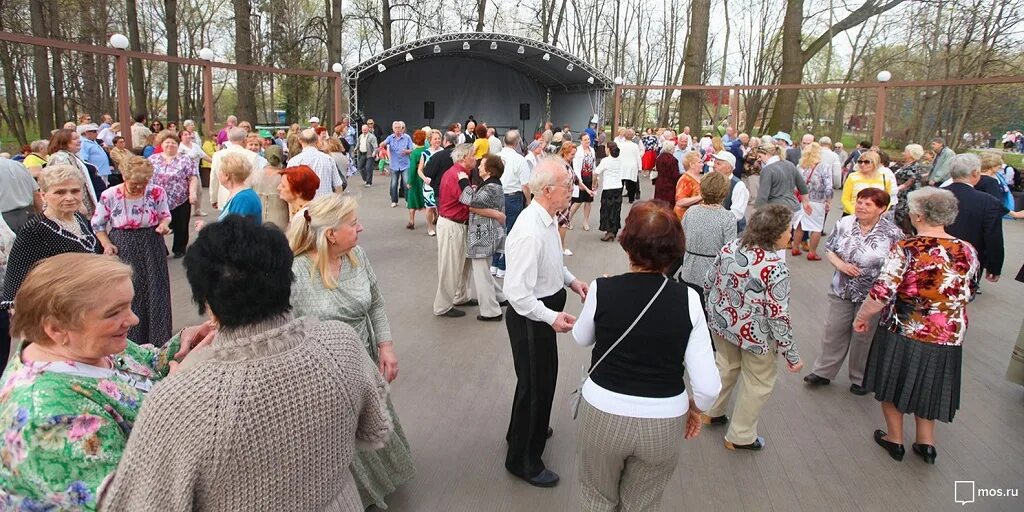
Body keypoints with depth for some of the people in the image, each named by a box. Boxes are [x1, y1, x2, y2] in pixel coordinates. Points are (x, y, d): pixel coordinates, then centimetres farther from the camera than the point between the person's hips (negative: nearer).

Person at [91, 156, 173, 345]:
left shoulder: (157, 193, -9)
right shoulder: (109, 196, -10)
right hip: (123, 250, -1)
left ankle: (159, 342, 20)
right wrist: (106, 244, -9)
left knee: (155, 293, 5)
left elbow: (165, 216, 7)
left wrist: (164, 224, -16)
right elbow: (97, 224, 3)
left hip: (152, 248, 1)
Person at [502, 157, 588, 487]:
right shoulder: (529, 232, -31)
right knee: (535, 384, 7)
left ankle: (526, 430, 53)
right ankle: (523, 460, 29)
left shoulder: (547, 220, 0)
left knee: (544, 377, 27)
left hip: (544, 312, 10)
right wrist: (551, 317, -38)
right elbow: (516, 292, -32)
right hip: (529, 319, -10)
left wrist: (570, 280, 6)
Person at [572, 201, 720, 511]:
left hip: (603, 414, 0)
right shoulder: (687, 299, -14)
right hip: (663, 423, 1)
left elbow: (582, 338, 7)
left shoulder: (602, 289, -15)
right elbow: (708, 386, -14)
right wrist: (693, 408, 8)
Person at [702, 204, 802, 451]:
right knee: (759, 383, 17)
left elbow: (709, 283, 2)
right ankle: (740, 437, 30)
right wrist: (791, 355, -12)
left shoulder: (730, 247, -8)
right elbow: (778, 316, -23)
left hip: (721, 321, 6)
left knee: (726, 365, 30)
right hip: (753, 332, -6)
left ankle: (712, 413, 47)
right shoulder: (776, 268, -26)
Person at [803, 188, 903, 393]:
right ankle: (823, 372, 29)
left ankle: (860, 379, 33)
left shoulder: (892, 233, -15)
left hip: (872, 296, -3)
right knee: (833, 332, 13)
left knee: (863, 337, 13)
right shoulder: (844, 223, -5)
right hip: (842, 291, 3)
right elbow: (829, 249, 4)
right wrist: (840, 264, -15)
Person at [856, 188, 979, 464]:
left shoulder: (905, 249, -20)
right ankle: (926, 442, 32)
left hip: (901, 334, -3)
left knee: (894, 382, 18)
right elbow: (965, 293, 10)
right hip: (947, 339, 4)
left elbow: (881, 294, -23)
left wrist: (862, 317, -8)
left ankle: (895, 439, 32)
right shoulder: (967, 252, -6)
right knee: (927, 385, 25)